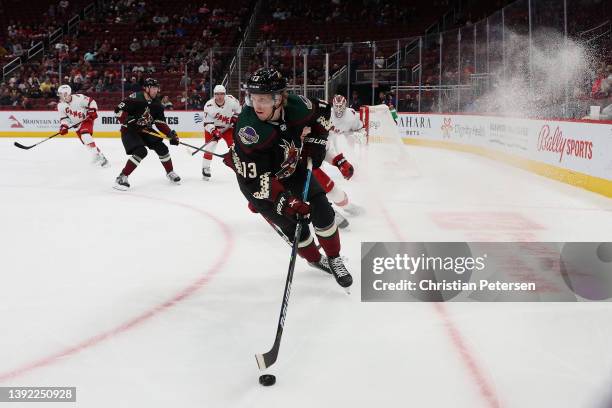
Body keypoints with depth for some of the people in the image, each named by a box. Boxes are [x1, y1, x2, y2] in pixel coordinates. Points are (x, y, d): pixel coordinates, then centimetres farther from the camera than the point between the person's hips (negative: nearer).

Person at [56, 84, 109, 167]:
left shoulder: (78, 98, -21)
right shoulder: (61, 105, -5)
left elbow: (91, 102, -12)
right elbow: (64, 118, 2)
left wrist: (92, 111, -22)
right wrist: (63, 126, -11)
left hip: (86, 119, -6)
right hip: (77, 124, 6)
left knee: (85, 136, -28)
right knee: (85, 141, 1)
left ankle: (97, 155, -28)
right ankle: (98, 153, 16)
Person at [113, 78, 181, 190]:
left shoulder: (156, 104, -1)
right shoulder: (135, 98, -21)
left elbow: (160, 122, 3)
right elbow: (118, 110, -20)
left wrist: (170, 134, -8)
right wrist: (128, 121, -30)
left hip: (145, 130, 7)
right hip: (129, 130, -7)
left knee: (161, 147, 0)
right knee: (141, 151, -26)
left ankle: (170, 172, 23)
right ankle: (122, 177, -18)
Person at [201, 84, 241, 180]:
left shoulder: (231, 100, -20)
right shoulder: (209, 106, -26)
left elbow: (238, 108, 4)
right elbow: (207, 123, -22)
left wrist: (235, 117, -6)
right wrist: (214, 131, -36)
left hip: (228, 128, 2)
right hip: (213, 128, -2)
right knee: (210, 147, -15)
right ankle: (205, 168, -1)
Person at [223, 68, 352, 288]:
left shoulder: (296, 106, -24)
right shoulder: (248, 129, -37)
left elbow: (322, 110, 1)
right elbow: (254, 179, -36)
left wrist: (315, 142, -6)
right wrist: (287, 203, -40)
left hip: (292, 167, 4)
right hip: (257, 179, -4)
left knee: (322, 210, -1)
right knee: (295, 226, -5)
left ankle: (334, 260, 21)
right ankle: (315, 260, 25)